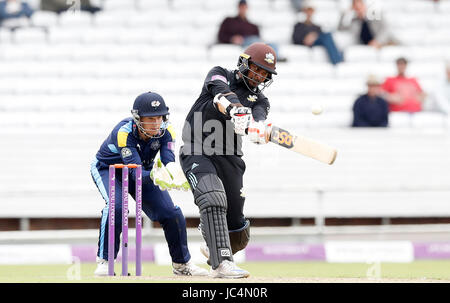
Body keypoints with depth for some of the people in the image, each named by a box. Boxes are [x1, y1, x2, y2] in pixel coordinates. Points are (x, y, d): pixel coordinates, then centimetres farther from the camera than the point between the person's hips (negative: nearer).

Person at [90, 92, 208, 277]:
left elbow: (169, 162, -35)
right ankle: (104, 261, -18)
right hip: (108, 169, -4)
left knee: (171, 213, -6)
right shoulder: (124, 132, -37)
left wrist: (177, 176, -58)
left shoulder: (165, 131, -23)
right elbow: (135, 173, -43)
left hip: (145, 170, 4)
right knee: (116, 206, -32)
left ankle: (182, 264, 14)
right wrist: (154, 177, -64)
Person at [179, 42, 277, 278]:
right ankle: (221, 263, -38)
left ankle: (214, 250, 39)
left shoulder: (259, 101, 13)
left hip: (229, 159, 4)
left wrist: (258, 128, -38)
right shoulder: (220, 75, 7)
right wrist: (235, 108, -42)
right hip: (197, 152, -4)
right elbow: (222, 91, -19)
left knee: (238, 235, 4)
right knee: (213, 198, -31)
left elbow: (258, 117, -12)